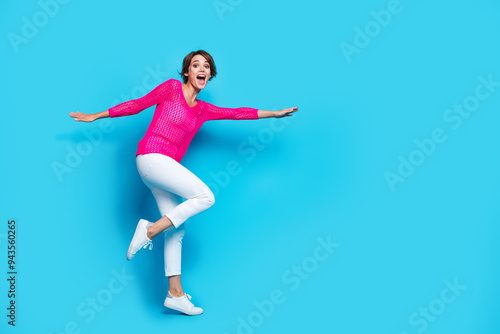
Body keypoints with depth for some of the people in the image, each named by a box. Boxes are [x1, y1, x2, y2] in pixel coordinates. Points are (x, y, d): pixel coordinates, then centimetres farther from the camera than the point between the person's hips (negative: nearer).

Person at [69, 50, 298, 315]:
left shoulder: (203, 110, 17)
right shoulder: (173, 87, 0)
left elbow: (236, 113, 16)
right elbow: (138, 104, 7)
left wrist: (274, 113, 15)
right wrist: (96, 116, 14)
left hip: (166, 165, 7)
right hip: (152, 156, -7)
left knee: (176, 229, 3)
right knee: (205, 197, -17)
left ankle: (175, 293, 8)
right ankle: (150, 230, -11)